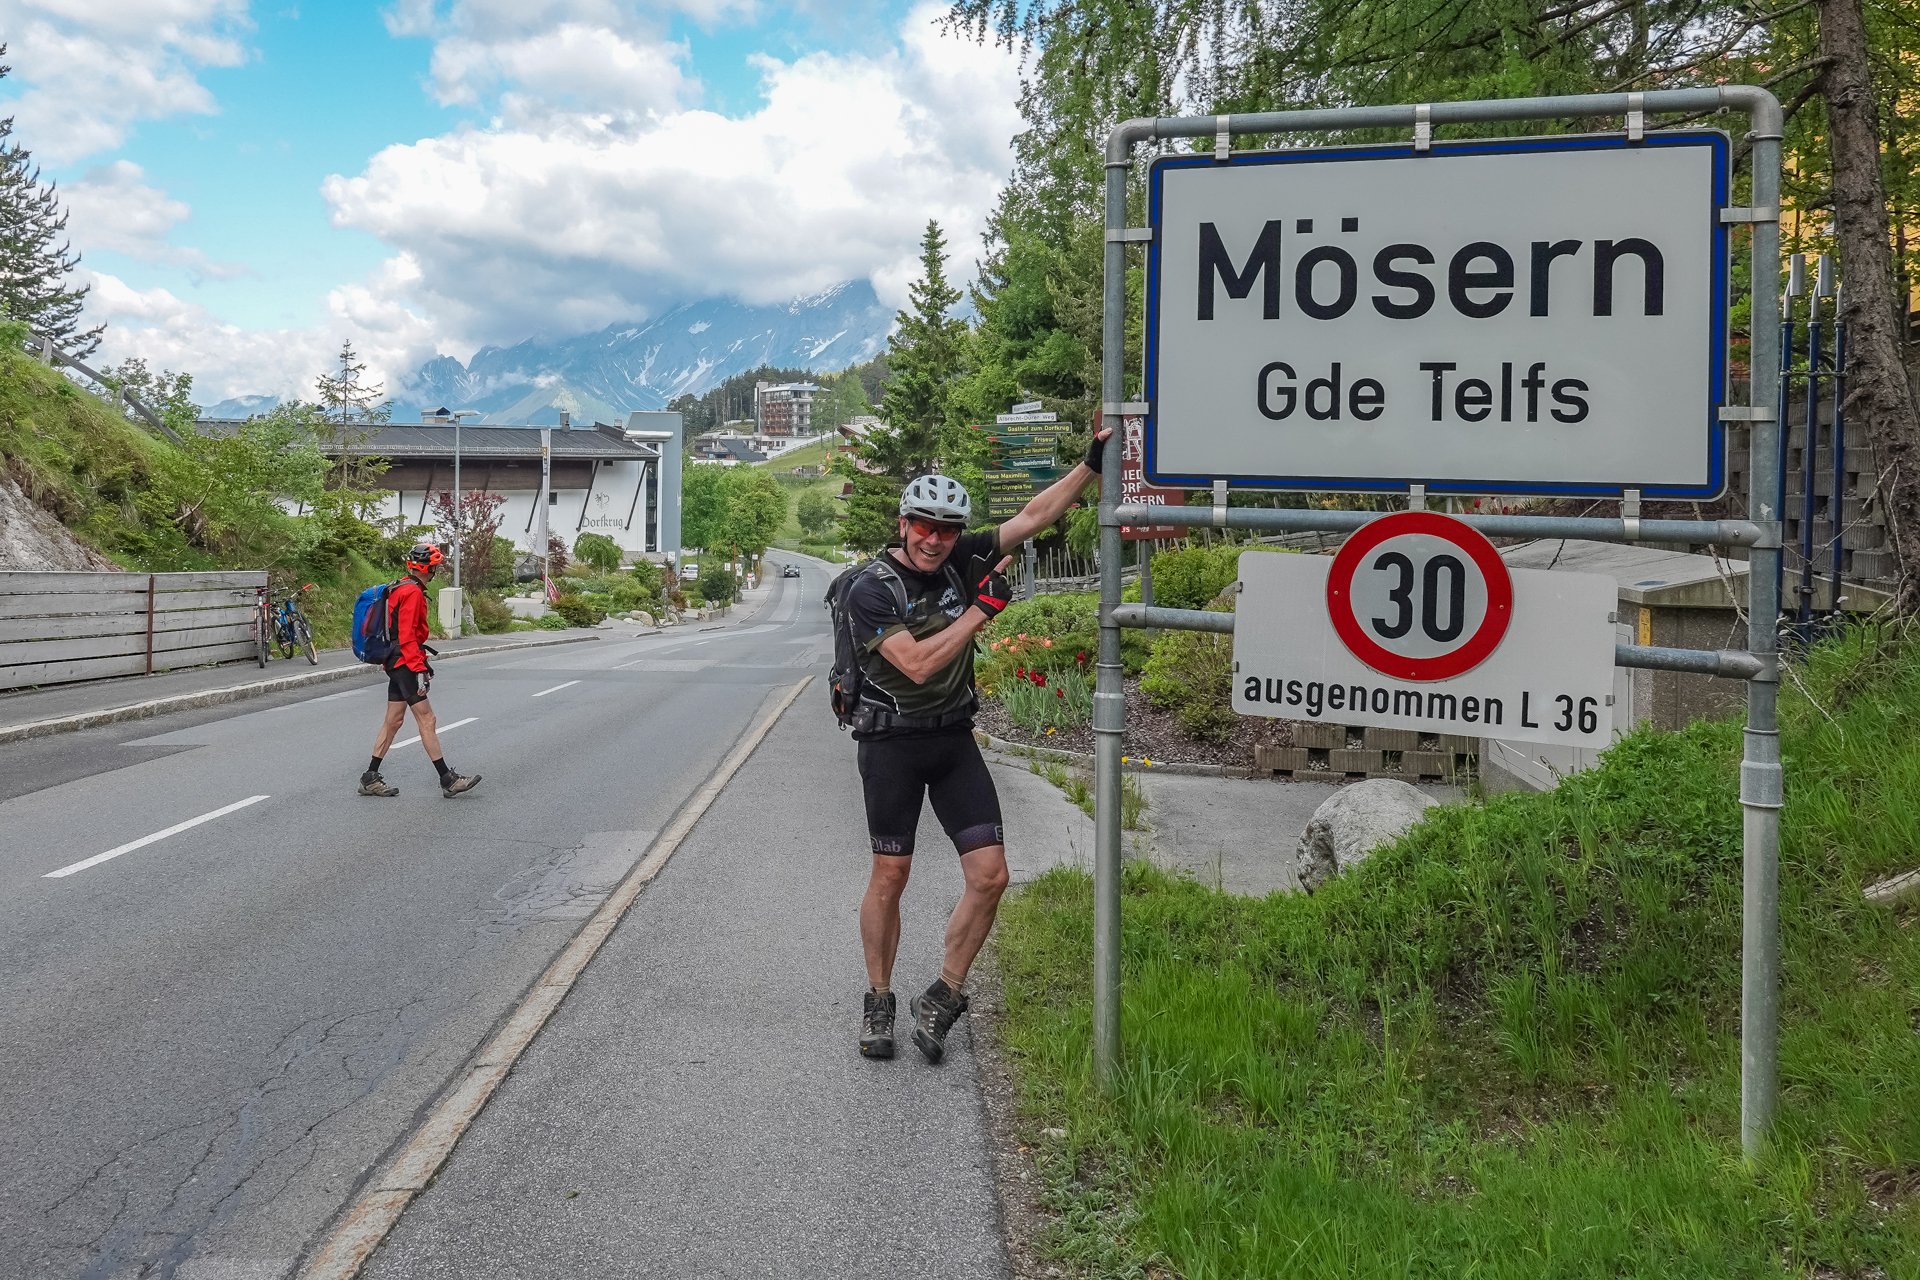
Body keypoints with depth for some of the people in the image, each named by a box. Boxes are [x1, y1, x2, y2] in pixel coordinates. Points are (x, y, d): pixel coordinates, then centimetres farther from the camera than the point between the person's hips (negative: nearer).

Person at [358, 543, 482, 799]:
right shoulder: (412, 593, -15)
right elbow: (406, 636, -21)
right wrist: (419, 670, -23)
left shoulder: (401, 589, 18)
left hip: (397, 664, 11)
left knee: (393, 721, 11)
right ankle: (447, 780, -7)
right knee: (426, 720, -9)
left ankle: (370, 779, 14)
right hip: (404, 664, -11)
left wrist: (422, 663, 27)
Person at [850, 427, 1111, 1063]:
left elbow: (1034, 515, 4)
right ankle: (878, 1003, 21)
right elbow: (918, 664, -24)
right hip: (893, 740, -4)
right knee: (890, 875, 2)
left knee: (990, 875, -4)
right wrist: (981, 609, -21)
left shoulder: (961, 561, 1)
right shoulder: (871, 588, -14)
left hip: (955, 740, 5)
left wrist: (1093, 463, -2)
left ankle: (941, 1000, 12)